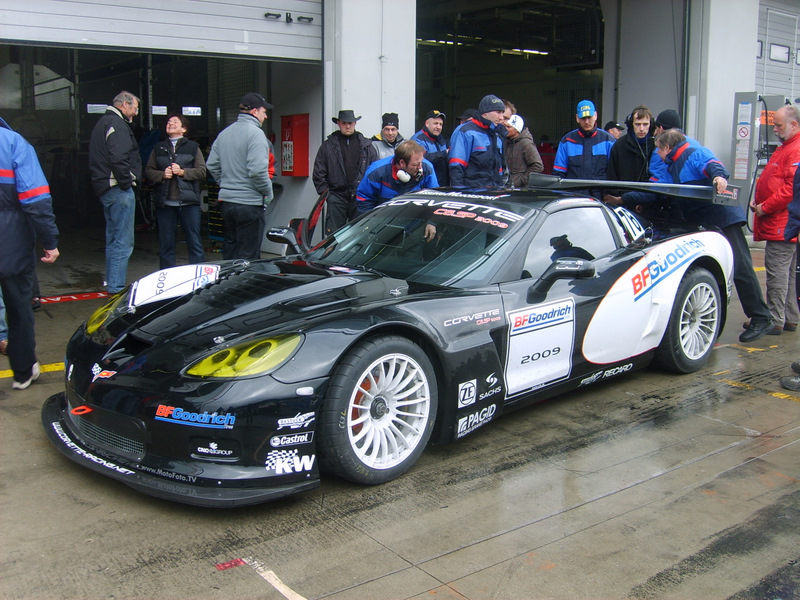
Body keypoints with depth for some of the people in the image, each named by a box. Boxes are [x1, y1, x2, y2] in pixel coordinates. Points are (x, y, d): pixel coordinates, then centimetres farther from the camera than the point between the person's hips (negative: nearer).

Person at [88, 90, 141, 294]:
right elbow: (118, 158, -25)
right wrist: (127, 182, -17)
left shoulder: (104, 122, 22)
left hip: (105, 188, 11)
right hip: (119, 189, -11)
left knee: (113, 239, 19)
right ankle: (116, 289, -7)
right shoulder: (117, 123, -12)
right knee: (123, 242, -8)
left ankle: (111, 283, 27)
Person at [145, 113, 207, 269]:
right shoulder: (158, 148, 16)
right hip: (164, 202, 3)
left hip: (188, 202, -2)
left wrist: (182, 172, -14)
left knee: (194, 243, -1)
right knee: (165, 245, 6)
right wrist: (162, 174, -8)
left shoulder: (193, 147, 8)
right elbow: (148, 171, 10)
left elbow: (202, 171, -1)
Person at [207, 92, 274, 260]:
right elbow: (258, 170, -22)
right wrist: (268, 193, -8)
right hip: (250, 203, -8)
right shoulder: (255, 133, -12)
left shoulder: (224, 133, 13)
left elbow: (212, 165, 15)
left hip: (225, 201, 8)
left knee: (230, 250, 18)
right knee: (248, 257, -3)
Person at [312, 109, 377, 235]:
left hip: (360, 197, 1)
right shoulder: (328, 145, 7)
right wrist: (325, 193, -1)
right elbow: (318, 174, 7)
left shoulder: (366, 145, 11)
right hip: (337, 197, -1)